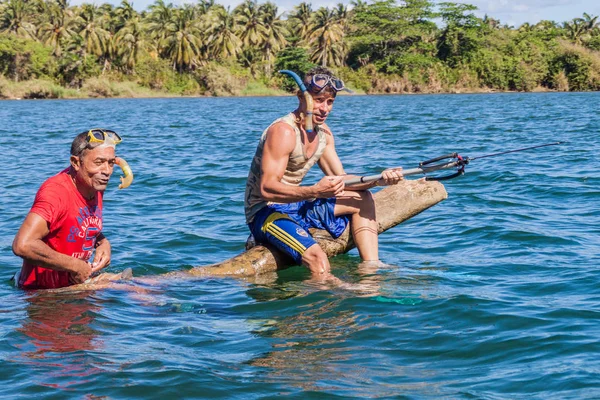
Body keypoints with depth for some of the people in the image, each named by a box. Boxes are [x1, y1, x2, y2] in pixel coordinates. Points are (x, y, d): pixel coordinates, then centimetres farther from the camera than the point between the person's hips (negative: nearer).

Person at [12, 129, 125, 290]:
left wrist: (103, 243, -3)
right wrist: (75, 266, -27)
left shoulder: (95, 184, 0)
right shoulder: (56, 191, -26)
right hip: (42, 291, -8)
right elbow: (23, 245, -38)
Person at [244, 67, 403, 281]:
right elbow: (267, 188, -28)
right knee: (317, 257, -34)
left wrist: (378, 180, -6)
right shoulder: (283, 131, -20)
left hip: (296, 207, 10)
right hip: (265, 213, -10)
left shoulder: (323, 133, 7)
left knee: (362, 199, 11)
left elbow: (340, 180, 11)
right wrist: (314, 192, -42)